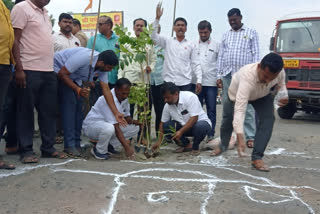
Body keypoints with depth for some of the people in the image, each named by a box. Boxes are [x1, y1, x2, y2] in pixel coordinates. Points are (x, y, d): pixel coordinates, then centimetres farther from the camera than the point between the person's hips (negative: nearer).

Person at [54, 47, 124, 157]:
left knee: (79, 105, -1)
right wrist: (78, 90, -36)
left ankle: (76, 144, 5)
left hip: (73, 76, 8)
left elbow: (106, 90, -13)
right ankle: (70, 146, -17)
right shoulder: (83, 57, -36)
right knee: (70, 103, -18)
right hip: (59, 71, -8)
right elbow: (62, 74, -30)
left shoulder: (102, 67, -13)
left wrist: (116, 113, -17)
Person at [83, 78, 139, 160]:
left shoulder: (124, 98, -3)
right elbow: (116, 127, -32)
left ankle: (109, 145, 3)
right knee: (109, 128, -41)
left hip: (109, 125, 8)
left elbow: (126, 117, 9)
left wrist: (132, 121, -17)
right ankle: (100, 151, -13)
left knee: (135, 128, -4)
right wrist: (126, 147, -33)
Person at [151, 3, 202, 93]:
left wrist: (199, 81, -5)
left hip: (185, 83, 0)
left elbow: (196, 64, 5)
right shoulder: (167, 41, 10)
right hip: (169, 81, 0)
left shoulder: (191, 44, 8)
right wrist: (157, 18, -11)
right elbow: (153, 36, -3)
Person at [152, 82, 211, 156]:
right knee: (166, 126, -16)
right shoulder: (167, 106, -7)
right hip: (183, 126, 5)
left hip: (201, 122, -5)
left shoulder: (190, 97, -24)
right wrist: (159, 141, -6)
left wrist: (181, 131, -33)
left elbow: (194, 118, -29)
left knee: (199, 127, -40)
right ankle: (187, 145, 2)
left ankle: (195, 147, -7)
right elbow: (163, 123, 1)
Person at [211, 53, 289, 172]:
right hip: (237, 93, -2)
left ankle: (257, 157, -14)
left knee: (268, 119, -21)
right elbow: (239, 109, -54)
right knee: (228, 120, 13)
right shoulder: (247, 77, -50)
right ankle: (223, 145, 46)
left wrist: (283, 96, -23)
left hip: (263, 95, 3)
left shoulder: (280, 72, -34)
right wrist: (240, 139, -59)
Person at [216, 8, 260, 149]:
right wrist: (219, 76, 7)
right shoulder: (226, 35, 18)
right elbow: (221, 56, 15)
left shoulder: (251, 33, 9)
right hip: (227, 75, 4)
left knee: (247, 107, -8)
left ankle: (250, 136, -6)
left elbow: (256, 54, 4)